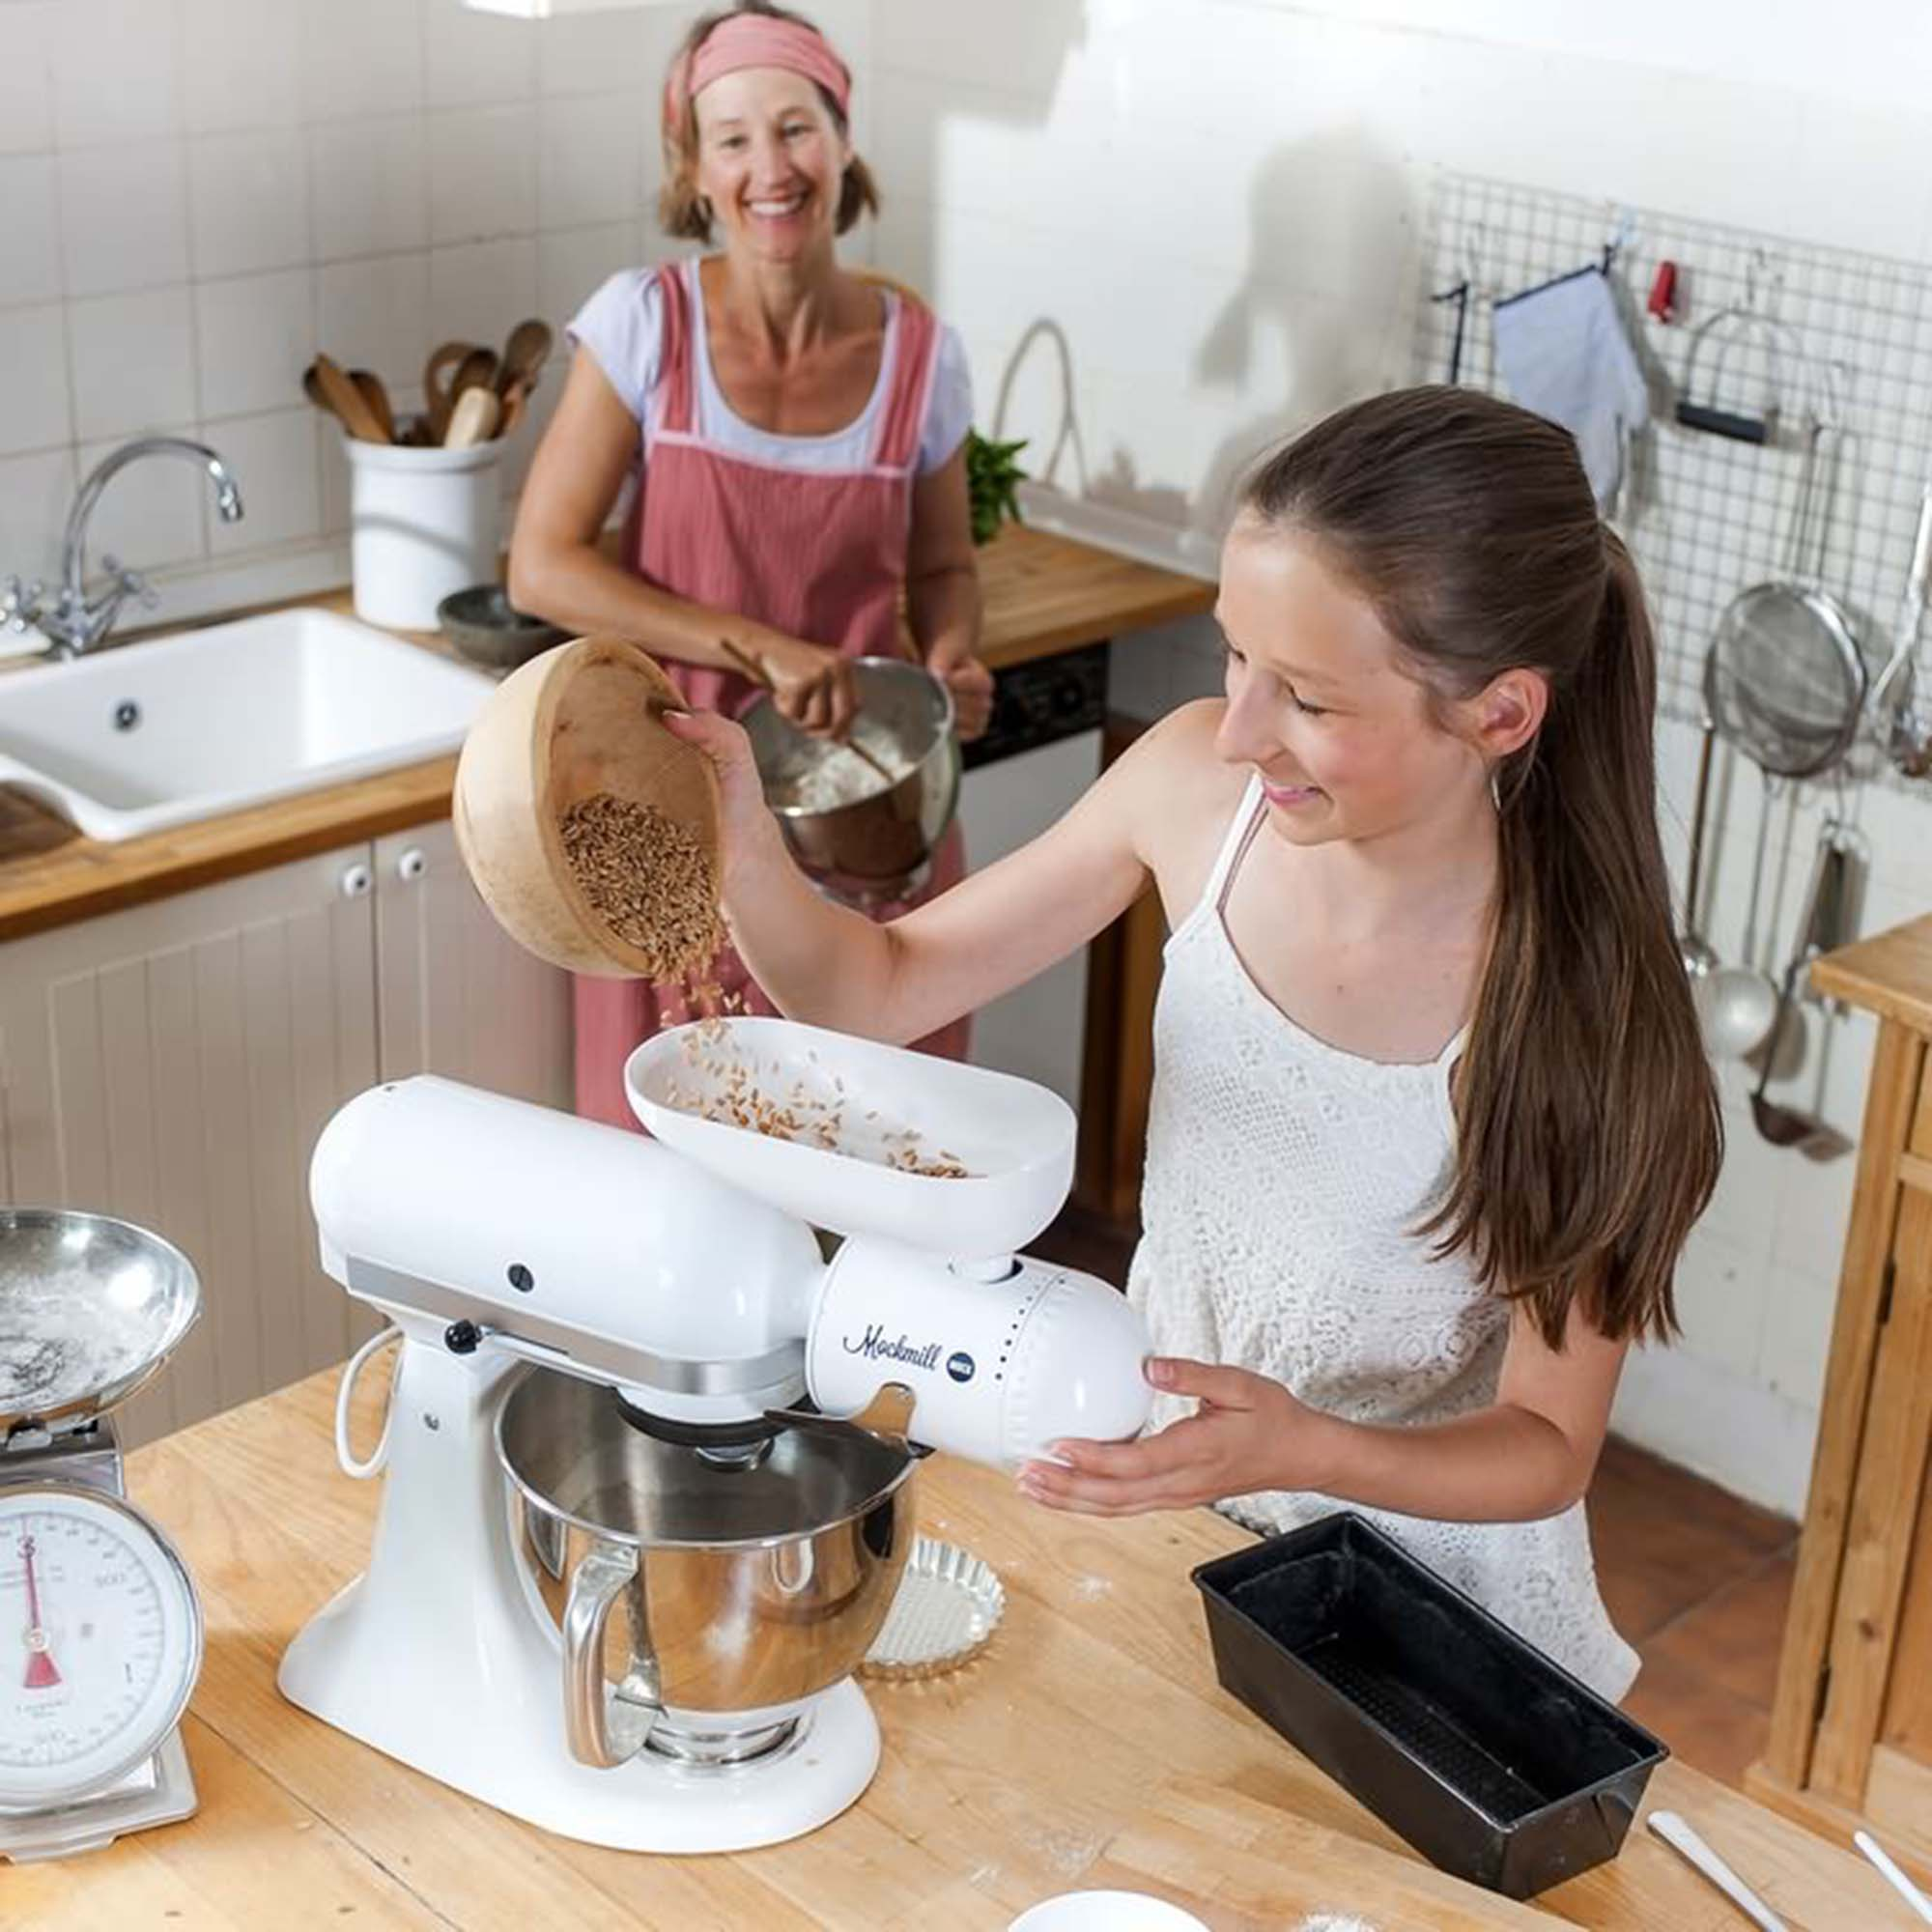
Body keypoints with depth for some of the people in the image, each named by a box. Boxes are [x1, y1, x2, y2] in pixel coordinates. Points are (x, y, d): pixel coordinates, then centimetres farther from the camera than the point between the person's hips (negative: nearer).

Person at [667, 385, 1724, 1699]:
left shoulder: (1576, 997, -30)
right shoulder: (1199, 785, -20)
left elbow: (1549, 1450, -20)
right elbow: (882, 990, -8)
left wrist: (1304, 1451, -39)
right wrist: (741, 843, -28)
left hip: (1421, 1577, -3)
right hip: (1149, 1492, 4)